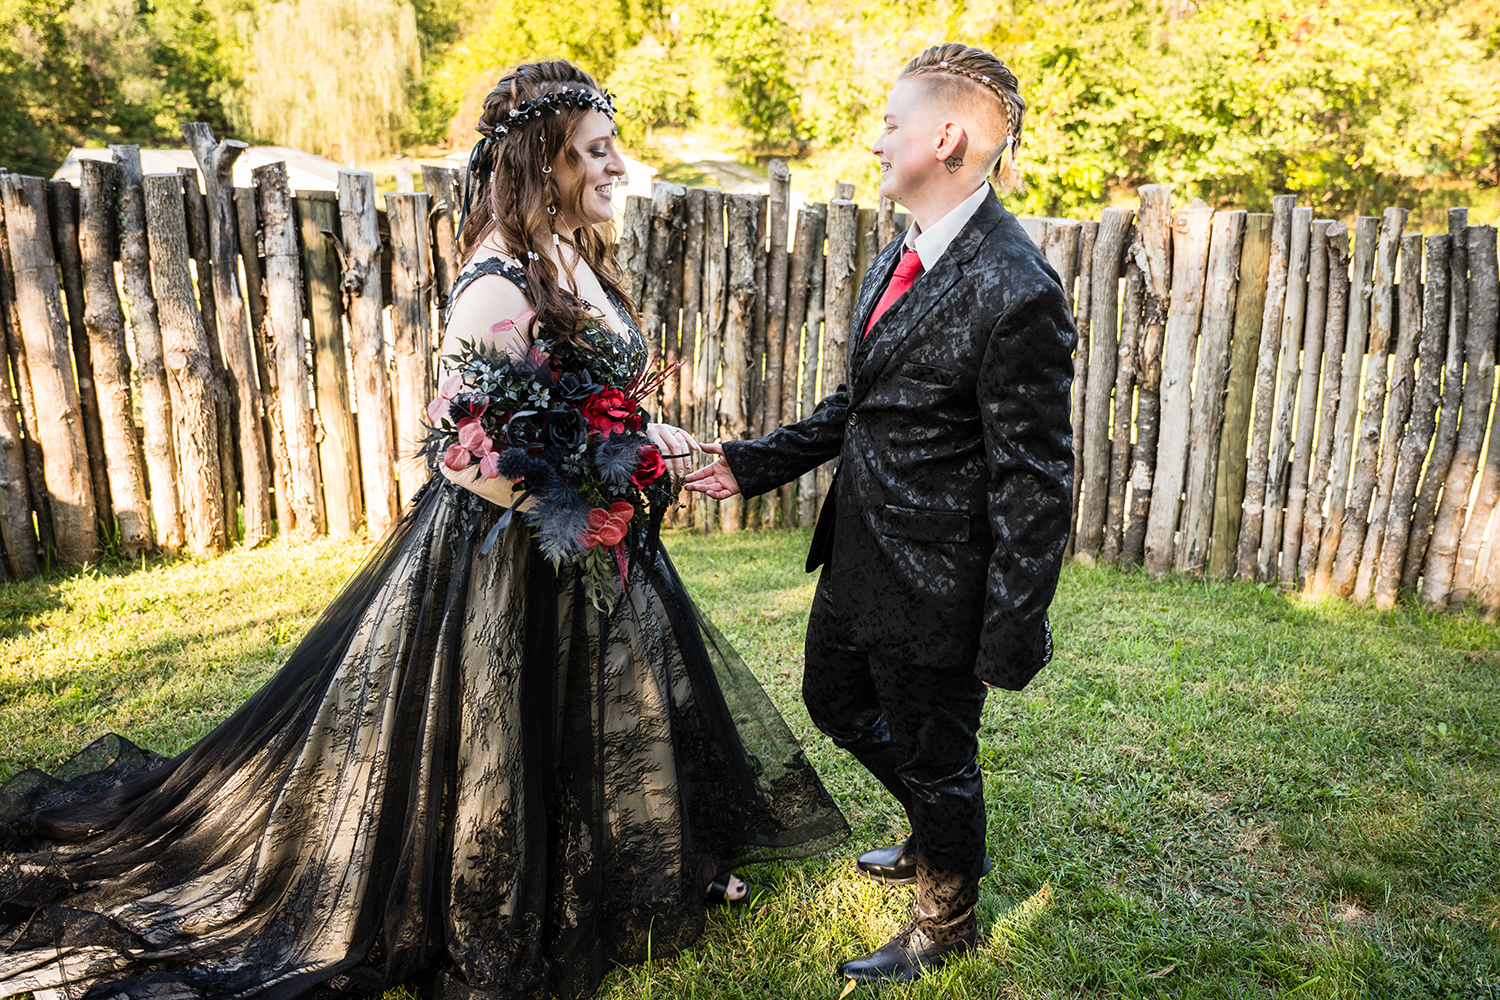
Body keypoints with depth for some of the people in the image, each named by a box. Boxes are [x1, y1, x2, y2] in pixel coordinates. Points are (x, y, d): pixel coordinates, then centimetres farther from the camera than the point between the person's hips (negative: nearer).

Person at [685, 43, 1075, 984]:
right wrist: (754, 462, 12)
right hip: (861, 550, 9)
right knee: (836, 697, 26)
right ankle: (941, 834, 52)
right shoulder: (904, 254, 5)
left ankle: (947, 920, 42)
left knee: (932, 750, 12)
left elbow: (1034, 479, -21)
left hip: (933, 580, -9)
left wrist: (1013, 632, -18)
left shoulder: (1015, 291, -24)